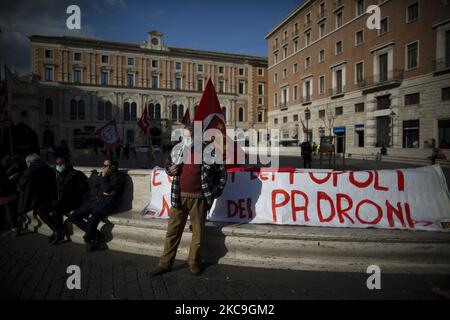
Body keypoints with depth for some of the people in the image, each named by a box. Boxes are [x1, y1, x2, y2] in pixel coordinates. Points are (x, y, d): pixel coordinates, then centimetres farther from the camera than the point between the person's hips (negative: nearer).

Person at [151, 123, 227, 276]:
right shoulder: (177, 150, 5)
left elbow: (222, 173, 3)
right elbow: (168, 164, 19)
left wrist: (215, 192, 2)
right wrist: (170, 170, -4)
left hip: (198, 198, -2)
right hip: (179, 196, 3)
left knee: (198, 231, 8)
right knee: (173, 230, 7)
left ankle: (194, 262, 26)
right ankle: (165, 263, 19)